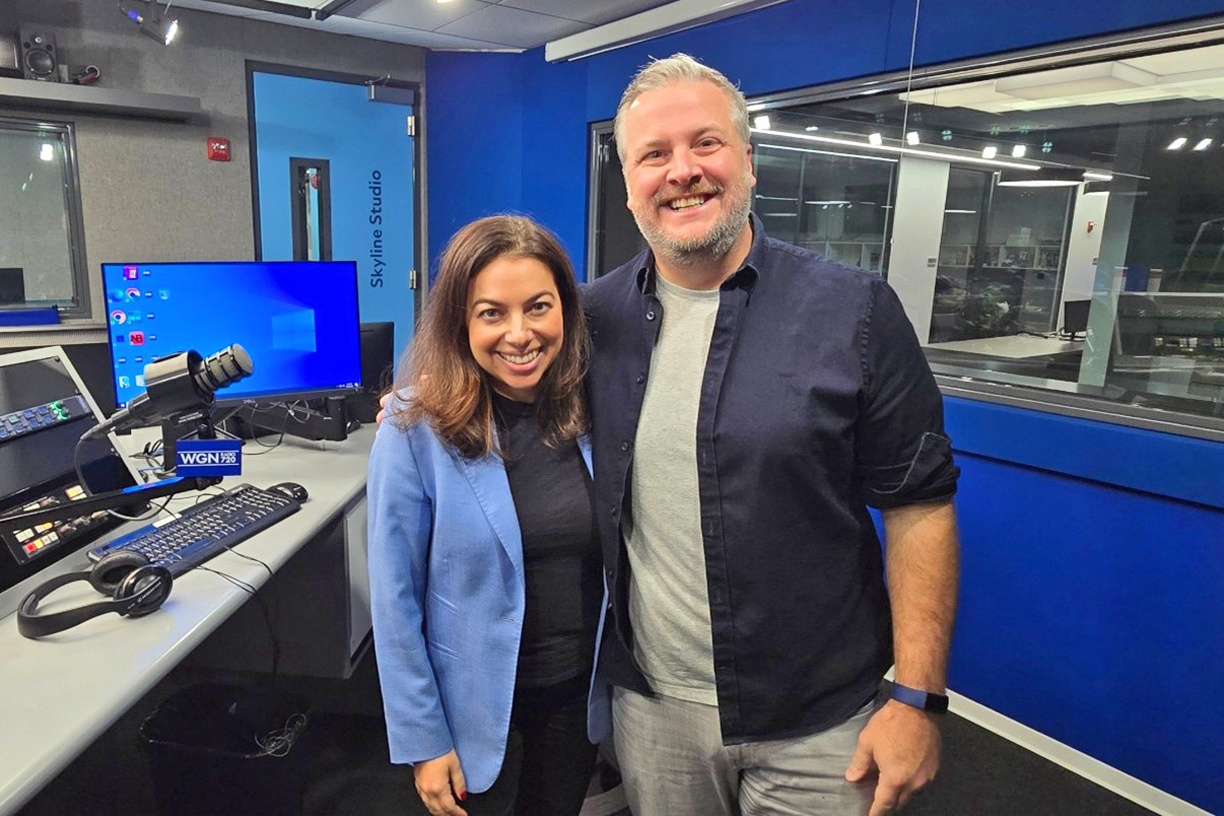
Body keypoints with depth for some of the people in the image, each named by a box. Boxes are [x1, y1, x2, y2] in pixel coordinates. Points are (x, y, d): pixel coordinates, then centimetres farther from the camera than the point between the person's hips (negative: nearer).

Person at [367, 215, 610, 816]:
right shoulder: (417, 428, -19)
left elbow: (619, 562, 3)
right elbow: (395, 599, -13)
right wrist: (422, 739, -9)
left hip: (580, 695, 3)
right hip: (477, 707, -3)